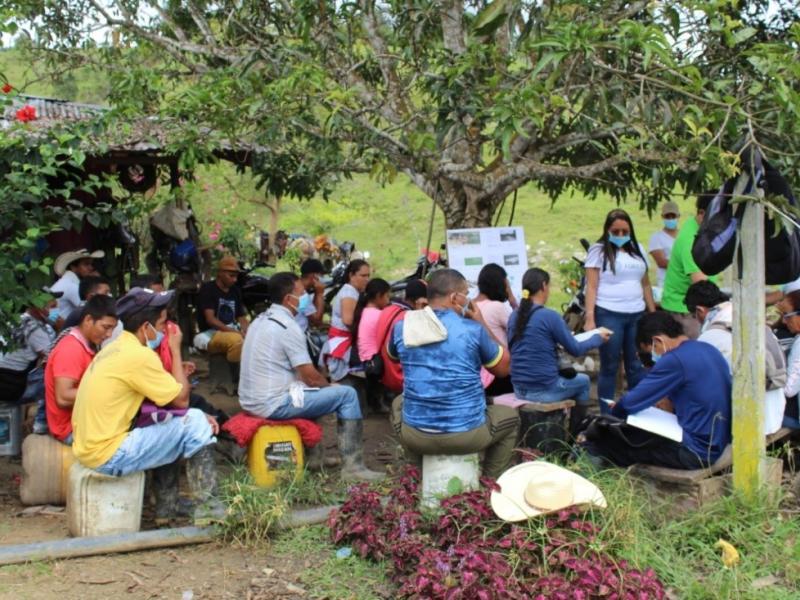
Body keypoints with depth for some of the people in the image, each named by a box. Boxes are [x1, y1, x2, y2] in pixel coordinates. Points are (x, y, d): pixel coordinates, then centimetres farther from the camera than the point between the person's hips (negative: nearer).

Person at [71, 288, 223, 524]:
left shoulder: (116, 348, 12)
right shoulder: (138, 355, -18)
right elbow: (182, 399, -9)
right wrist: (176, 350, -1)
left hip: (88, 446, 10)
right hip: (108, 457, -10)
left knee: (169, 425, 24)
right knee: (195, 422, -7)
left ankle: (167, 505, 24)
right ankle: (208, 507, 1)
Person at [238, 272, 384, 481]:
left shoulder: (260, 320, 13)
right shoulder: (288, 327, -16)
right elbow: (311, 377, -14)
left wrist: (324, 385, 19)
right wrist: (329, 386, 7)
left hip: (249, 400, 10)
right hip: (274, 405, -10)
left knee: (309, 390, 33)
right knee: (347, 394, -5)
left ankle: (313, 454, 32)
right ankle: (352, 466, -1)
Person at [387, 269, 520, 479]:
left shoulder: (402, 327, -2)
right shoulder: (473, 329, -11)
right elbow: (503, 368, 4)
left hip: (415, 436, 3)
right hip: (467, 434, -2)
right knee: (510, 416, 29)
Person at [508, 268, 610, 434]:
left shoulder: (514, 315, 5)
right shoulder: (549, 316, -15)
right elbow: (575, 350, -6)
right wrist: (598, 337, 11)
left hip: (519, 389, 6)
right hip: (544, 390, -6)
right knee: (583, 381, 23)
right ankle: (575, 434, 32)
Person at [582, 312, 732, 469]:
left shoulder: (675, 360, -19)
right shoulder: (708, 349, 7)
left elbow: (631, 403, -13)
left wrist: (614, 411, 7)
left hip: (698, 451, -9)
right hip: (718, 443, 9)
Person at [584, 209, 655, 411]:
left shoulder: (637, 249, 14)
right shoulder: (598, 250, 0)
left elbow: (645, 284, 18)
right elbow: (591, 287, -6)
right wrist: (590, 319, -15)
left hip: (636, 315, 4)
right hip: (609, 315, -4)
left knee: (637, 366, 7)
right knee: (609, 367, 2)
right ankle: (606, 415, 10)